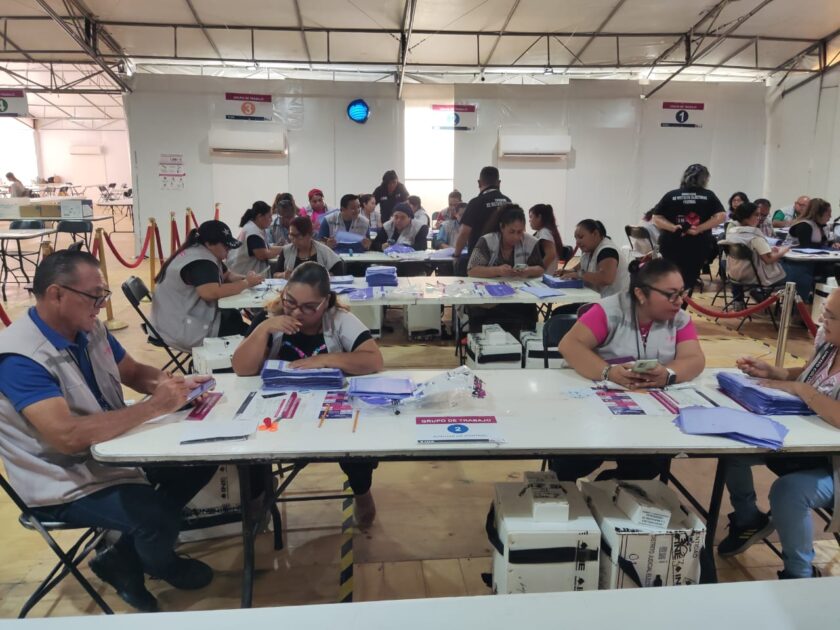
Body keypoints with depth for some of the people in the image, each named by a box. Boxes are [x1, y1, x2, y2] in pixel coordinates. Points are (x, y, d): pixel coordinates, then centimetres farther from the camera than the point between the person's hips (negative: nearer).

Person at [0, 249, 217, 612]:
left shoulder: (88, 328, -1)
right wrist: (154, 407, -33)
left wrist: (174, 385, -10)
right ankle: (162, 566, 14)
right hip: (65, 483, -8)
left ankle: (123, 558, 10)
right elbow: (68, 436, -36)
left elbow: (134, 372, 12)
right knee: (158, 516, -26)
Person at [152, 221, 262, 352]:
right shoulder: (200, 261, -24)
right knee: (243, 331, -5)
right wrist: (246, 283, -28)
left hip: (183, 319, 11)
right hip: (181, 330, -11)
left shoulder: (203, 254, 9)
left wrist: (246, 278, -4)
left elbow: (227, 276, 18)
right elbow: (211, 293, -40)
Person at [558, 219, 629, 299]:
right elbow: (583, 265, 25)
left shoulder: (607, 250, -19)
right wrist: (572, 271, 4)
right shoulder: (589, 249, 6)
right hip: (599, 298, 8)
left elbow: (607, 279, -33)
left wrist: (579, 274, -25)